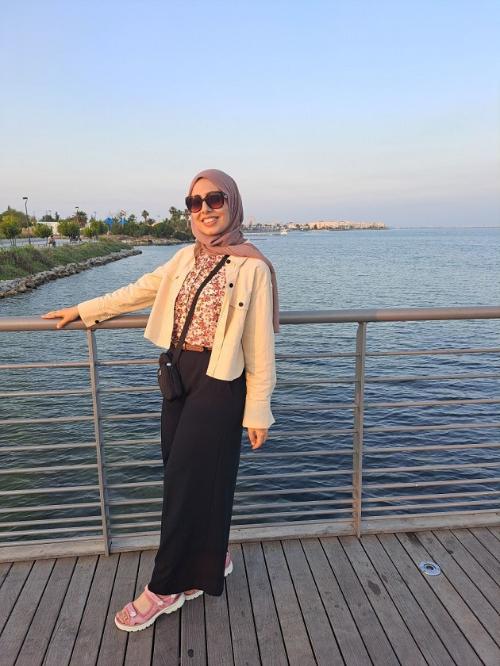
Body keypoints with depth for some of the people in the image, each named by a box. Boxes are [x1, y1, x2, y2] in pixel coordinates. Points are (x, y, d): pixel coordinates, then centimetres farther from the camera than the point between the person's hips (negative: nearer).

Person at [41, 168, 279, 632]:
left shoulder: (251, 267, -11)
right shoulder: (187, 258, 8)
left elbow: (260, 346, -12)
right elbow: (141, 291, 20)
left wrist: (258, 410, -10)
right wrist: (82, 310, 25)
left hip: (218, 382, -6)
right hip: (178, 375, 7)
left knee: (188, 483, 1)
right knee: (185, 476, 13)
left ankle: (166, 588, 20)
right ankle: (210, 562, 35)